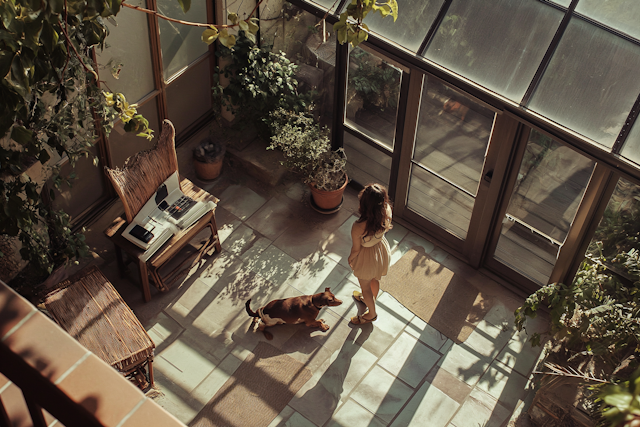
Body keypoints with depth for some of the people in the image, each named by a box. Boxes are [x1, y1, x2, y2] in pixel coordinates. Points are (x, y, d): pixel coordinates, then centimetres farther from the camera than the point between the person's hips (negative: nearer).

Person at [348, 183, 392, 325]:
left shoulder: (358, 228, -44)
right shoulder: (387, 211, -32)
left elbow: (356, 249, -20)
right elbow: (386, 228, -6)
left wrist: (350, 259, -2)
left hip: (366, 258, -5)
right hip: (381, 249, 5)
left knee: (365, 286, 28)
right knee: (375, 280, 36)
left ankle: (371, 313, 55)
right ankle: (370, 300, 67)